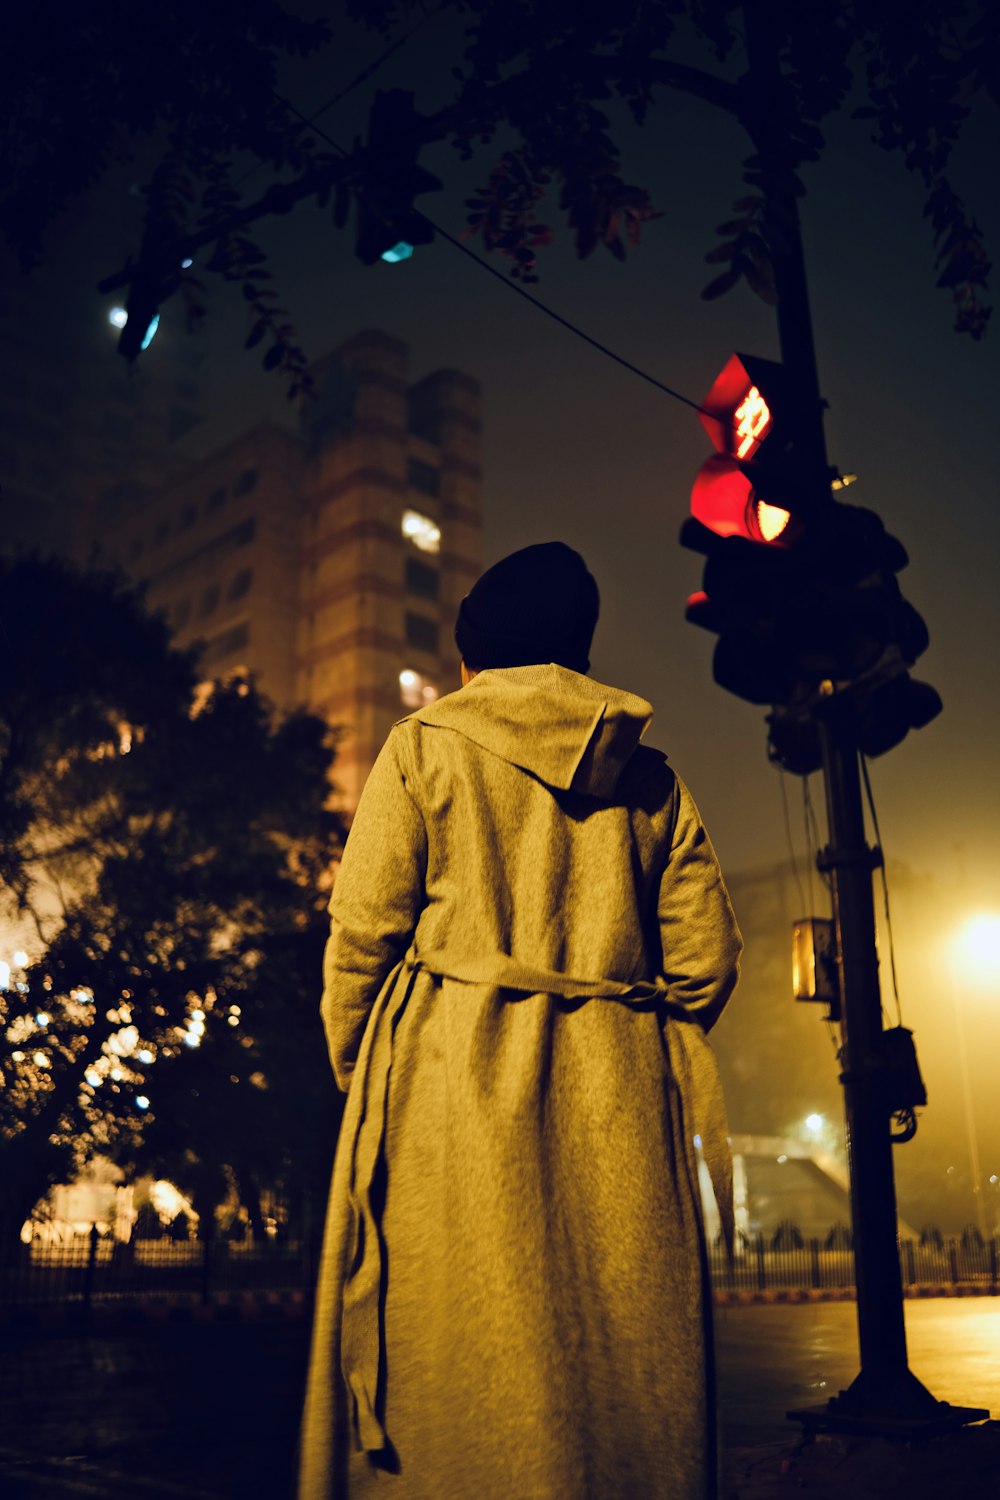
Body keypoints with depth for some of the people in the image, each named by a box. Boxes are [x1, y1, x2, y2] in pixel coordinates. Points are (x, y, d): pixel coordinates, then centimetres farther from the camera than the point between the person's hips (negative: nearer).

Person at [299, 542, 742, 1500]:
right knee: (632, 1375, 11)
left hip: (456, 1089, -3)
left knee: (457, 1368, 2)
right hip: (622, 1101, 4)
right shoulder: (653, 779, 11)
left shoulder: (423, 749, 2)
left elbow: (361, 936, -2)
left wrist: (359, 1082, 11)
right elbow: (706, 959, 8)